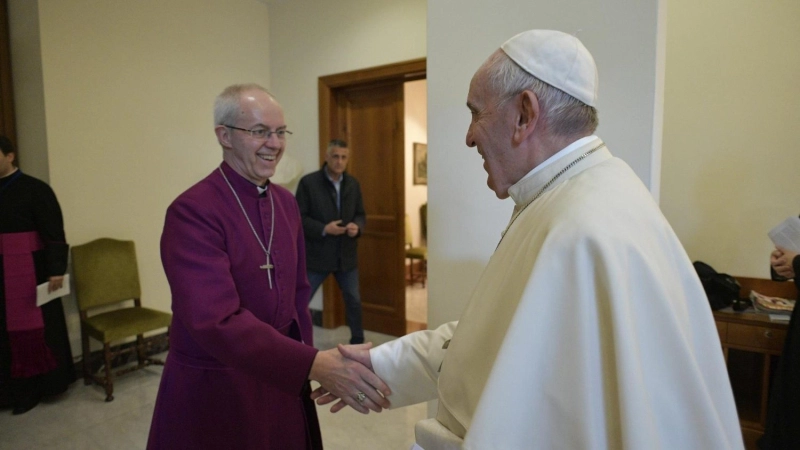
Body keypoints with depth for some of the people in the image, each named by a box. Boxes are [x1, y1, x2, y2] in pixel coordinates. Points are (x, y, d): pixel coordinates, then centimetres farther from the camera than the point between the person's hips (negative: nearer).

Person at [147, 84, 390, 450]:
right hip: (214, 391, -6)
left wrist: (309, 362, 8)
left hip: (280, 382, 6)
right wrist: (315, 364, -38)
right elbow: (216, 321, -30)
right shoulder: (191, 212, -20)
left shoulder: (286, 203, 2)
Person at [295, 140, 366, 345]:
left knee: (354, 300, 15)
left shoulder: (353, 184, 6)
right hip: (317, 254, -4)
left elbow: (361, 214, 11)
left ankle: (358, 341, 34)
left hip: (346, 254, 5)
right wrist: (323, 229, -22)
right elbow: (299, 218, -10)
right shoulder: (308, 182, -9)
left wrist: (357, 226, -12)